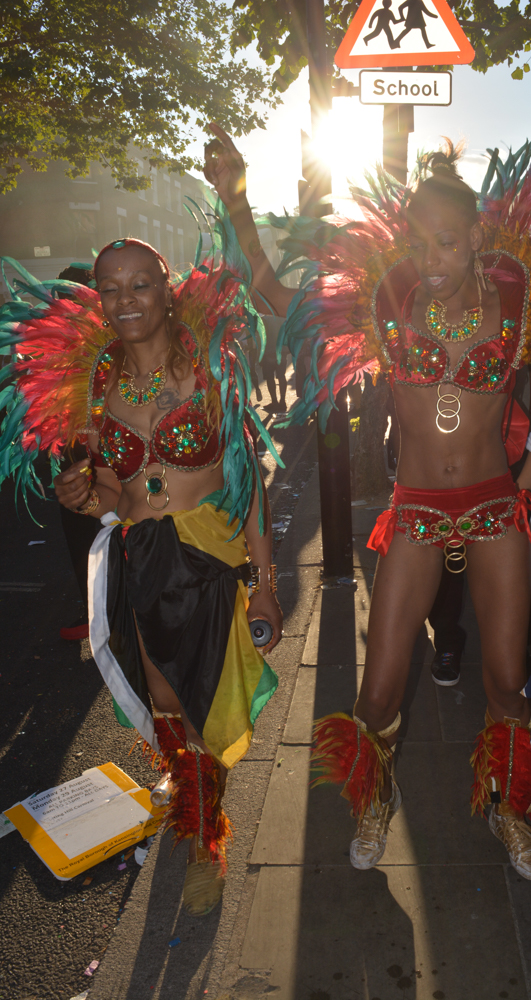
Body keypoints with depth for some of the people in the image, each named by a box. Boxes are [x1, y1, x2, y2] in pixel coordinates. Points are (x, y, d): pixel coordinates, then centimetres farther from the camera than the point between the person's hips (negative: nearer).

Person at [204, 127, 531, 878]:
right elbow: (273, 297, -8)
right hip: (415, 515, 0)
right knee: (379, 696, 2)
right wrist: (237, 204, -15)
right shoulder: (387, 302, -6)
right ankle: (377, 797, 37)